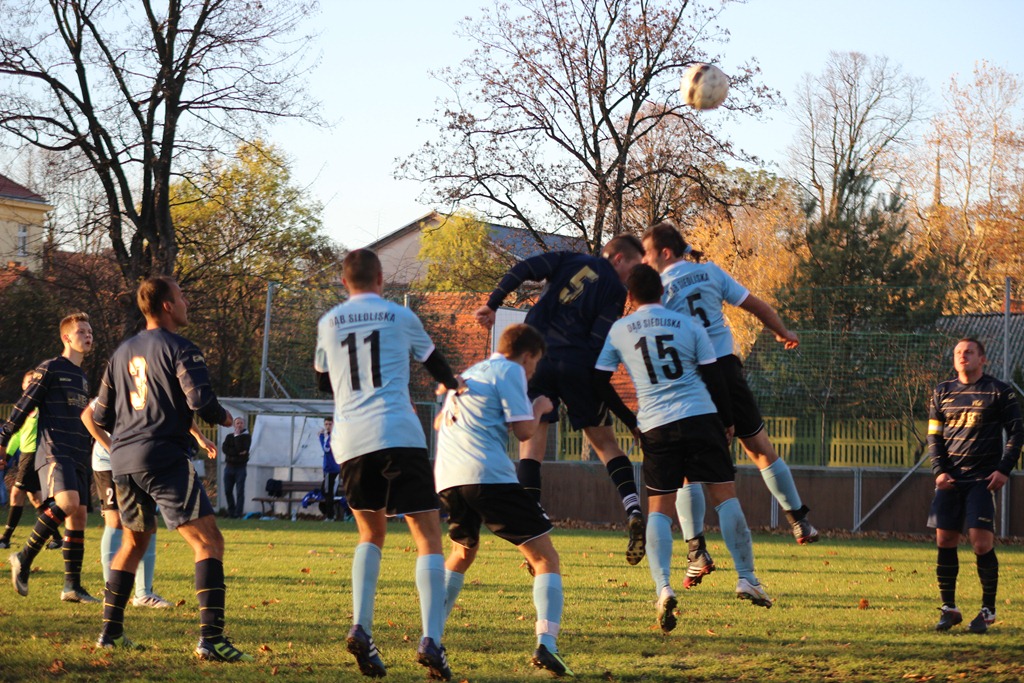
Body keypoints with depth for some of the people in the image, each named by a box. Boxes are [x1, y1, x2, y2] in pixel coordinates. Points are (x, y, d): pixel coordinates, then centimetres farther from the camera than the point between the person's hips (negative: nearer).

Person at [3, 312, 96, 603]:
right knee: (67, 502, -28)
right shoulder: (50, 369, -1)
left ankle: (73, 587, 5)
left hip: (78, 458, 8)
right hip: (53, 451, -8)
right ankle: (23, 558, -17)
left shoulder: (83, 378, 22)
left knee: (78, 516, 3)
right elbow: (24, 406, -4)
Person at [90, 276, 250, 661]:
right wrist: (223, 418, 3)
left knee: (134, 543, 25)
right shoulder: (178, 348, -4)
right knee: (208, 542, -9)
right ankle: (211, 637, -22)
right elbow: (200, 398, -17)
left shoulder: (123, 352, 18)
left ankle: (110, 631, 26)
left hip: (122, 460, 8)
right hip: (163, 457, -8)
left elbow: (102, 417, 20)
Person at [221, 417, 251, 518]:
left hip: (240, 467, -4)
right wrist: (237, 453, -14)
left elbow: (241, 449, -15)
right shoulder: (229, 436, 11)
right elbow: (224, 449, -5)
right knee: (228, 491, 4)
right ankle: (231, 511, 16)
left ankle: (237, 514, -9)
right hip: (229, 466, 4)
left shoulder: (247, 436, 1)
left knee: (240, 491, -8)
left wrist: (237, 436, -10)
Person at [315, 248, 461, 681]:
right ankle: (430, 640, -17)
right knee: (428, 539, 0)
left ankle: (360, 629, 3)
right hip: (399, 435, -3)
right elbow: (432, 359, 27)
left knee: (371, 535, 22)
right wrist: (451, 385, 49)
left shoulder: (328, 323, 15)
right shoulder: (400, 317, 10)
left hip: (350, 441, 3)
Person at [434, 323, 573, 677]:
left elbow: (440, 421, 39)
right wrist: (539, 408, 17)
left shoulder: (469, 373, 26)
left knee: (462, 553, 31)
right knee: (544, 557, -1)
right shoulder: (509, 371, 4)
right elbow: (523, 430, -3)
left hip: (448, 478, 7)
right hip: (489, 475, -7)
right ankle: (545, 645, -18)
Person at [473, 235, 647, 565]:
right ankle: (633, 511, -3)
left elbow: (522, 270, 1)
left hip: (537, 359, 2)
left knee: (532, 440, 2)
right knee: (605, 441, 12)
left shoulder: (569, 261, 15)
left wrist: (492, 304, 2)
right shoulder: (615, 290, 5)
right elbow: (599, 340, -5)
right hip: (578, 367, -2)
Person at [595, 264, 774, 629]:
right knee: (725, 496, 7)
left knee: (659, 509, 3)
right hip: (701, 417, 0)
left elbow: (601, 382, 12)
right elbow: (714, 377, 7)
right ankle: (746, 578, 3)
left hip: (656, 427, 0)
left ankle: (663, 588, -15)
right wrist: (727, 421, 18)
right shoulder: (688, 324, 7)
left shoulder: (619, 331, 8)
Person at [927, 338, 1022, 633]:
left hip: (983, 478, -4)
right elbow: (934, 435, 14)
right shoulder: (943, 392, 11)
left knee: (981, 542, -11)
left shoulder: (999, 392, 1)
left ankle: (988, 610, 0)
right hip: (950, 477, 4)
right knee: (945, 541, 0)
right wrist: (939, 470, 0)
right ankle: (949, 609, 10)